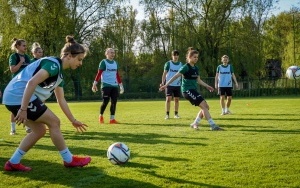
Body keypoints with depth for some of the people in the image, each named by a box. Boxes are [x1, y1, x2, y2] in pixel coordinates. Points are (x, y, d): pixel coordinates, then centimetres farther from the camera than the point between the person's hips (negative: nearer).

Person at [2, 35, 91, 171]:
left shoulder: (58, 72, 19)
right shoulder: (53, 64, -12)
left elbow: (61, 100, 25)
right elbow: (31, 83, -24)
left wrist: (73, 120, 28)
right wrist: (23, 109, -26)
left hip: (13, 98, 10)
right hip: (19, 96, -10)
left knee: (39, 130, 15)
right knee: (54, 122, -2)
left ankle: (13, 163, 18)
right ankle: (69, 160, 10)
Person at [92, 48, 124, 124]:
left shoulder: (115, 63, 15)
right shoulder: (103, 62, -2)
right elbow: (99, 74, -6)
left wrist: (121, 85, 20)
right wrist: (94, 84, -13)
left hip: (114, 85, 6)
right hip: (106, 85, -6)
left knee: (114, 102, 1)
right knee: (105, 102, -8)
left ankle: (112, 119, 7)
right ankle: (101, 116, 14)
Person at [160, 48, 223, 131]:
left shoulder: (196, 68, 13)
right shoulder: (186, 67, -10)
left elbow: (198, 80, 23)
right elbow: (176, 76, -12)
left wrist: (207, 86, 16)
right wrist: (166, 85, -15)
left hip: (193, 90, 9)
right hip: (187, 90, -9)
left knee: (205, 107, 4)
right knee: (204, 106, -16)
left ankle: (195, 124, 15)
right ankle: (213, 125, -16)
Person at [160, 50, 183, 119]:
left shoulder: (180, 64, 8)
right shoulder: (168, 63, -2)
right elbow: (164, 73, -3)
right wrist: (162, 82, -15)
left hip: (177, 85, 3)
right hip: (169, 84, -3)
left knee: (177, 99, 6)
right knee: (168, 99, -9)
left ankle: (176, 114, 18)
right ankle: (167, 114, -3)